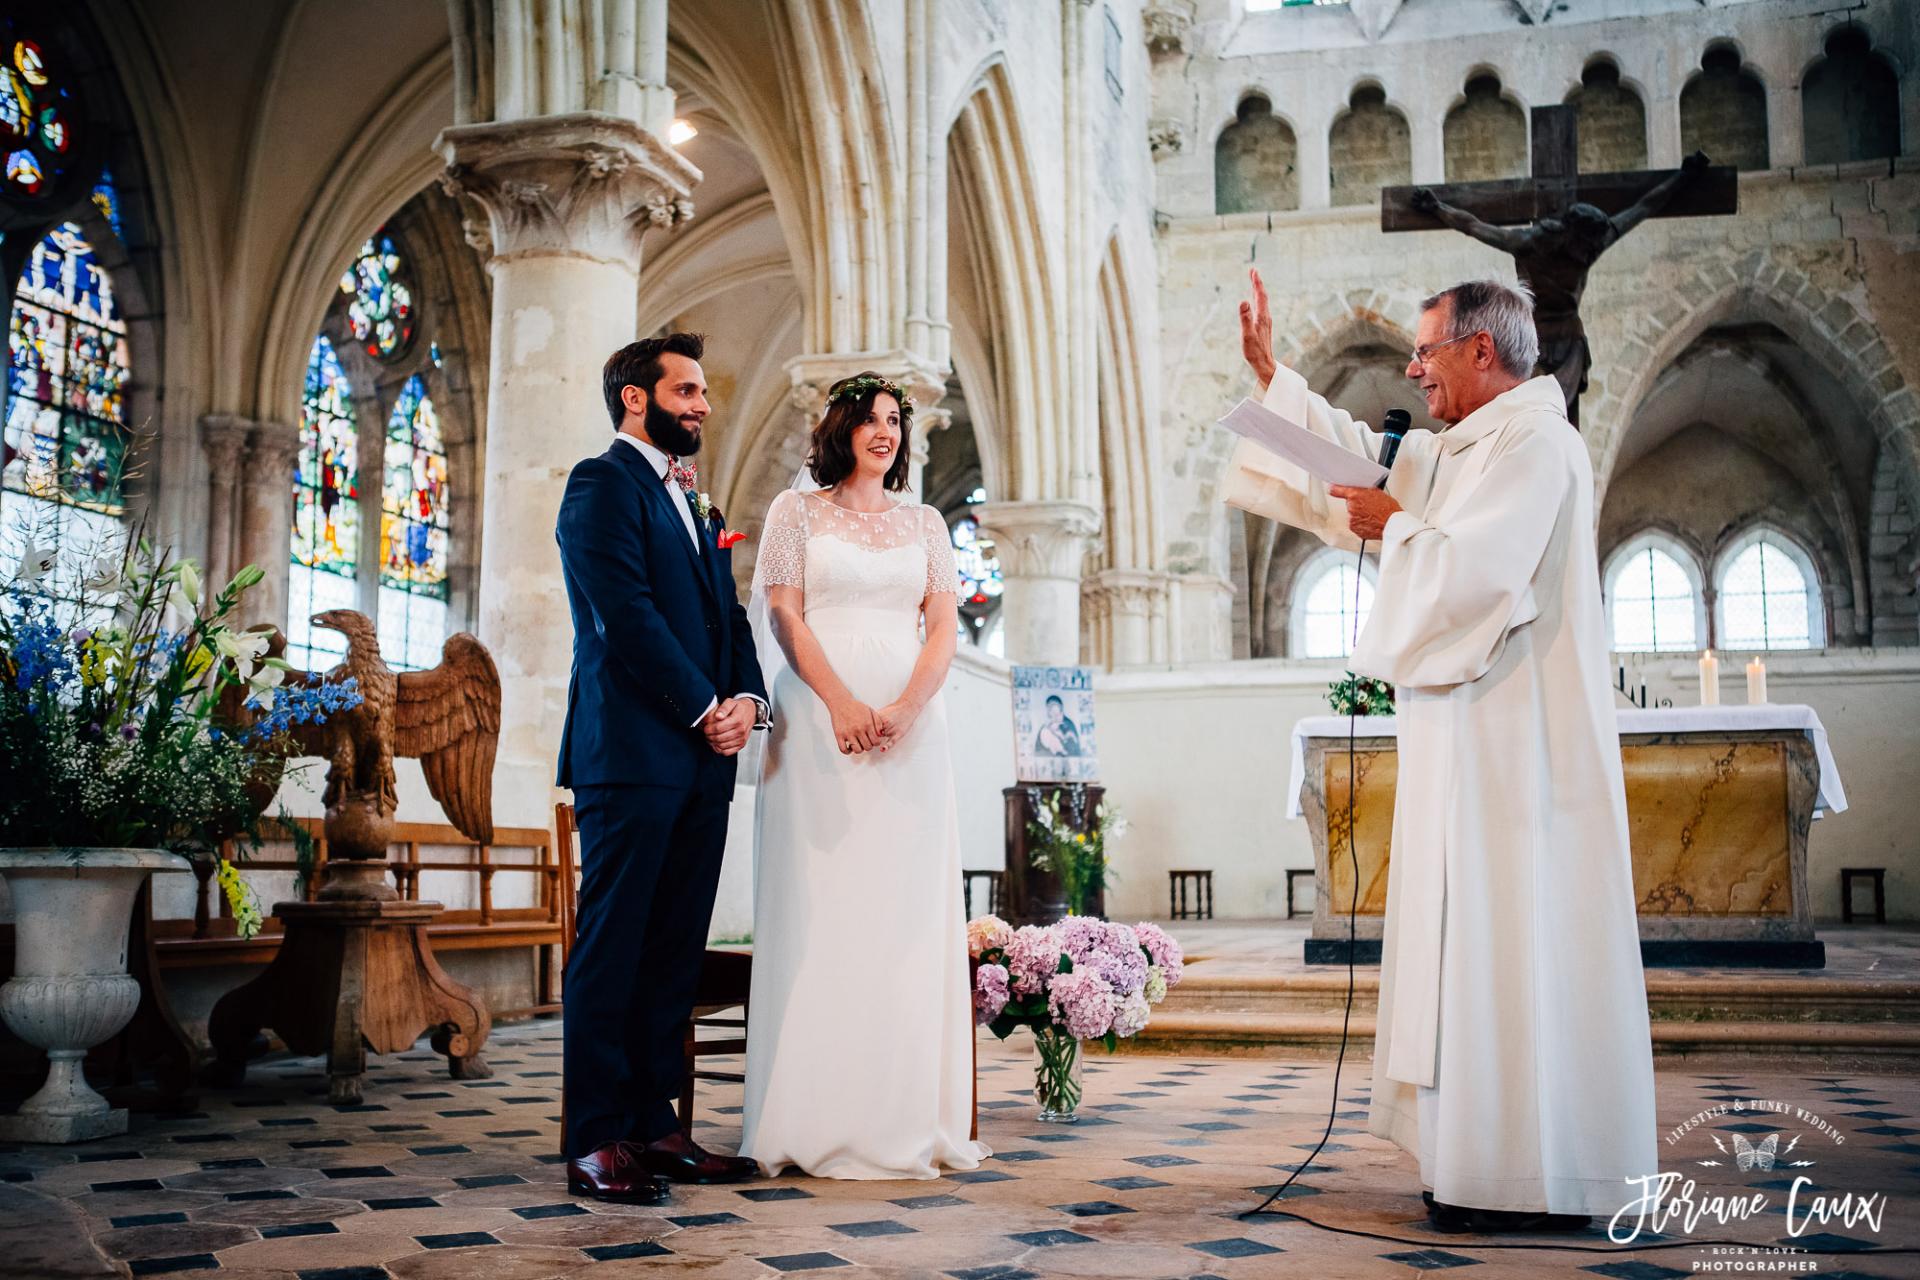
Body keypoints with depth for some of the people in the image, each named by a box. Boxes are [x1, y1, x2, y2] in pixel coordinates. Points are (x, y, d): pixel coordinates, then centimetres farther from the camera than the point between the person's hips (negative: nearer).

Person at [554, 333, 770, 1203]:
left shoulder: (694, 503, 24)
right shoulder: (602, 484, -3)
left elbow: (727, 616, 19)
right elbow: (627, 616, -13)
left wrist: (747, 698, 1)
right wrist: (705, 708, -10)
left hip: (701, 759, 8)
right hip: (632, 751, -8)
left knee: (674, 953, 8)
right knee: (612, 950, -4)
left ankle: (653, 1126, 14)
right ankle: (595, 1143, 1)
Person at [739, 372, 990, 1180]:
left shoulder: (924, 523, 17)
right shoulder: (797, 510, 10)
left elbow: (943, 626, 8)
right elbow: (784, 614, 0)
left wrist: (905, 708, -10)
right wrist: (840, 703, -14)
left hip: (911, 726, 3)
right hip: (817, 720, -2)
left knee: (906, 913, 0)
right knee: (821, 908, -4)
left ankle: (908, 1117, 5)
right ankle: (818, 1120, 1)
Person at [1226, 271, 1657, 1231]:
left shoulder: (1536, 444, -12)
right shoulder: (1459, 450, 18)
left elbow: (1472, 570, -24)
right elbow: (1356, 459, 30)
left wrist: (1393, 526, -6)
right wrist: (1269, 372, 31)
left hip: (1518, 746, -10)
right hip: (1473, 746, 10)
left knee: (1516, 947, -7)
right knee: (1480, 942, 11)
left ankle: (1537, 1183, 0)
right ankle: (1500, 1160, 18)